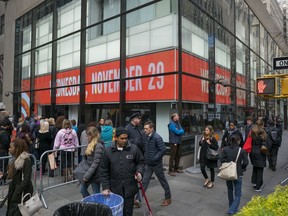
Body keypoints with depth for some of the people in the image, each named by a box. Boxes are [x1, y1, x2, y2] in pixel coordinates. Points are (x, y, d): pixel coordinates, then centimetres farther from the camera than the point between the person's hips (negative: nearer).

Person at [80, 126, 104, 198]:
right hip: (87, 172, 9)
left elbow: (96, 163, -23)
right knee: (83, 190, 17)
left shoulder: (98, 146, -20)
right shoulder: (90, 144, 7)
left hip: (95, 175, -9)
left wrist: (87, 175, -22)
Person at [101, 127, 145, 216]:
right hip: (115, 188, 0)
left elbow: (140, 162, 8)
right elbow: (104, 171, 2)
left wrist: (139, 172, -11)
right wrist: (106, 187, -1)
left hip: (130, 187, 0)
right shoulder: (108, 151, -3)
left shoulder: (134, 149, -5)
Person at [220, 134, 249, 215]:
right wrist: (241, 168, 6)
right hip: (238, 174, -3)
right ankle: (232, 210, -7)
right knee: (238, 194, 7)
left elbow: (222, 160, -9)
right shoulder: (242, 150, -11)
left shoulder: (225, 149, -5)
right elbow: (245, 162, -13)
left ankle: (232, 208, 38)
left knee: (230, 190, 24)